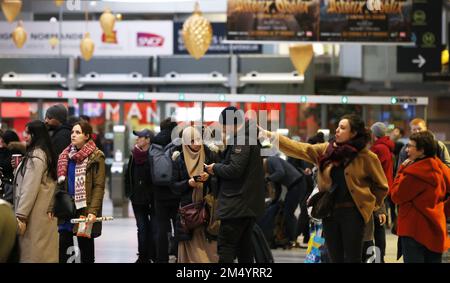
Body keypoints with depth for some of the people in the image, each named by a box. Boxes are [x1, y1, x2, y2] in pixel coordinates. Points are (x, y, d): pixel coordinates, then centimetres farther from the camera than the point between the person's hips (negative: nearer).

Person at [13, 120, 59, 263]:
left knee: (32, 253, -8)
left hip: (35, 213, -10)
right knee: (44, 252, 10)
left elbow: (30, 188, -20)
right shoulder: (46, 153, 15)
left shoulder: (36, 156, -15)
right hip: (45, 211, 10)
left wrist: (21, 216, -20)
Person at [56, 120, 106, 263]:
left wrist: (93, 211, -20)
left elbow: (99, 186, -10)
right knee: (62, 246, -3)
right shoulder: (66, 155, 13)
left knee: (85, 246, 3)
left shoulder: (95, 157, -5)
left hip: (84, 209, -5)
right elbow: (60, 183, 16)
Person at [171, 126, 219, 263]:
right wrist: (188, 183, -13)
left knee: (210, 245, -7)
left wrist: (209, 177, -14)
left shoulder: (209, 156, 4)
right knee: (191, 246, -2)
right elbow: (174, 186, 5)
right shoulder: (179, 160, 5)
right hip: (188, 207, 0)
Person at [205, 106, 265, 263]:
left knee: (225, 246, -8)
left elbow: (234, 169, -23)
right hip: (250, 205, 10)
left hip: (236, 205, -10)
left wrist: (215, 168, -6)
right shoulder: (251, 137, 17)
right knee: (244, 247, 14)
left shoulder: (241, 140, -14)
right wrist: (217, 168, 3)